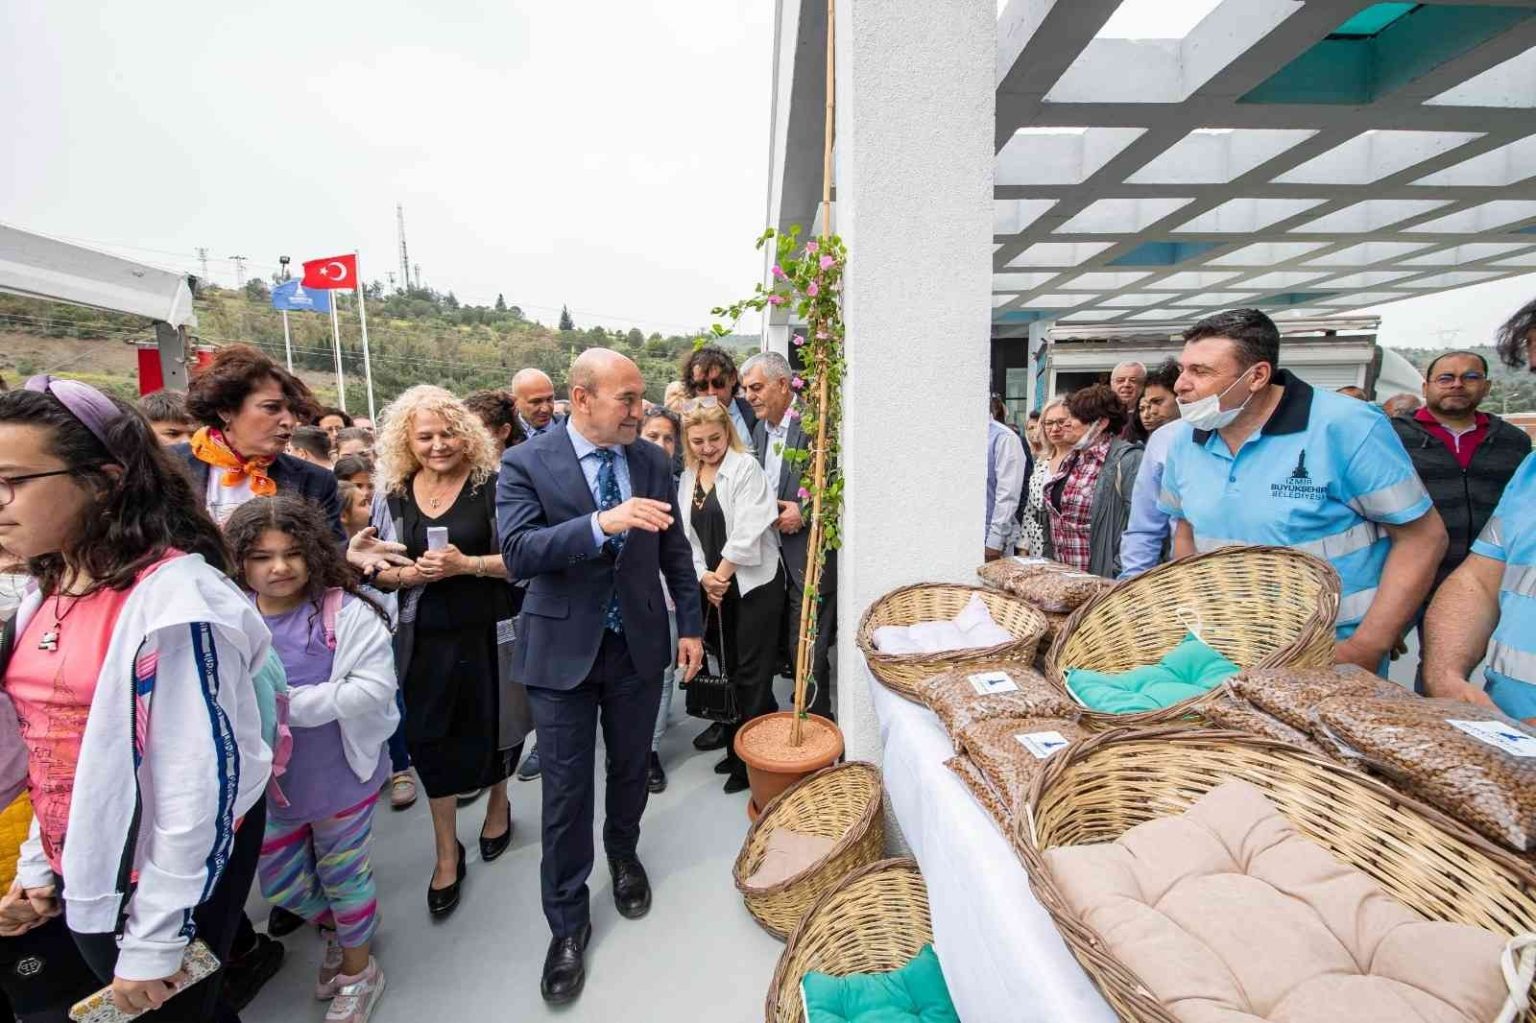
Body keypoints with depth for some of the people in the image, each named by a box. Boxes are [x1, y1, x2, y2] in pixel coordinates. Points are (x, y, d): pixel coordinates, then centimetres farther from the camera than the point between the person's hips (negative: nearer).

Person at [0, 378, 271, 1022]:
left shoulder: (172, 598, -25)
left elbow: (200, 783, -23)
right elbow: (52, 752, 13)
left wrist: (154, 942, -16)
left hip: (172, 879, -7)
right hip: (83, 875, 8)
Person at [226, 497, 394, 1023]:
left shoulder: (346, 612, -19)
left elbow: (373, 688, -24)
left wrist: (288, 703, -26)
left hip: (340, 775, -4)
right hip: (267, 780, 4)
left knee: (342, 873, 15)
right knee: (279, 883, 23)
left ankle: (357, 969, 41)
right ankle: (336, 928, 53)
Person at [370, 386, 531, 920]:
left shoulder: (490, 486, -9)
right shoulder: (394, 495, 3)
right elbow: (377, 568, 8)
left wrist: (467, 564, -22)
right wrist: (410, 574, -12)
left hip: (485, 633, -2)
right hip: (424, 639, 3)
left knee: (489, 731, 13)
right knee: (432, 741, 10)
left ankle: (498, 805, 45)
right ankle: (447, 853, 30)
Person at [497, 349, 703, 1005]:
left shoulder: (652, 461, -1)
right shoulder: (525, 464, -11)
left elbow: (676, 551, 6)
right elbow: (517, 553, -24)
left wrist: (690, 625, 5)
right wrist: (601, 523, -37)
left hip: (639, 644, 3)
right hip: (563, 649, -3)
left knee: (631, 768, 20)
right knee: (566, 790, 8)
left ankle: (623, 854, 50)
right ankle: (568, 923, 30)